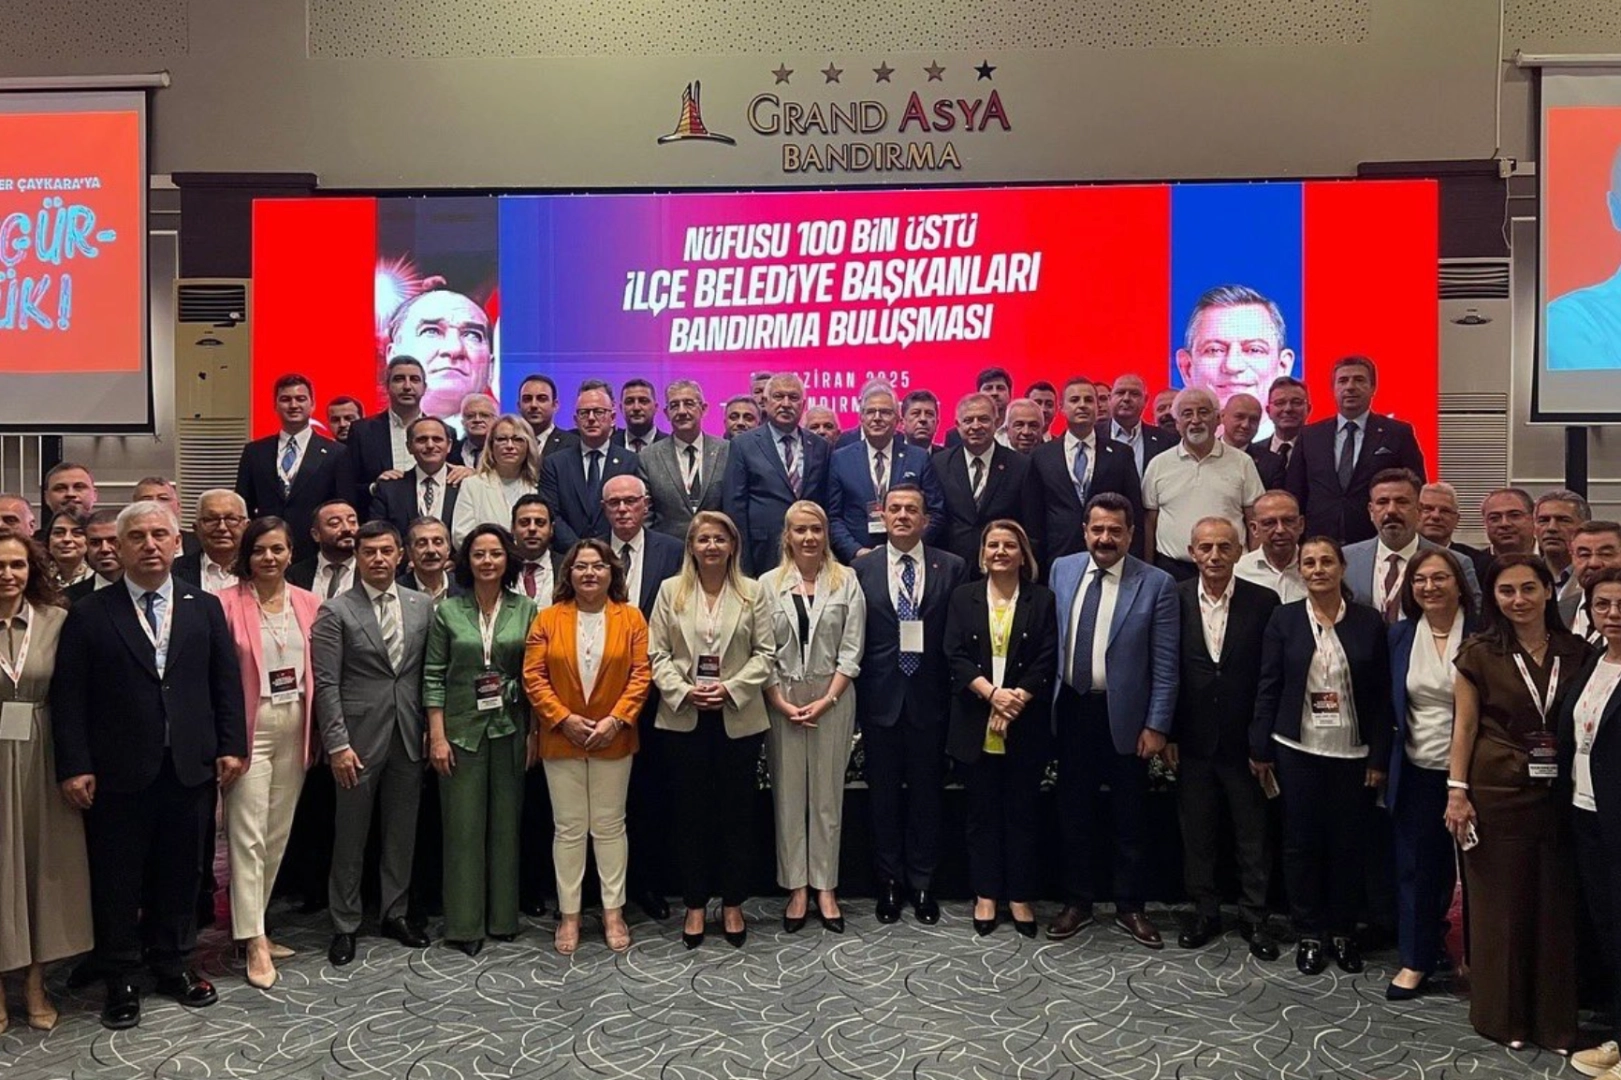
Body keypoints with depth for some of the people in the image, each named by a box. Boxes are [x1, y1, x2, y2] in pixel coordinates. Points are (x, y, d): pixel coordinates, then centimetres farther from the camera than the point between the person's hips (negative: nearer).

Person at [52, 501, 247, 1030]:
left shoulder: (205, 607, 7)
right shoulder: (89, 615, -1)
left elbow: (226, 683, 7)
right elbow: (68, 697, -4)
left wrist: (231, 746, 0)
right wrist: (74, 766, -10)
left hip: (191, 768, 2)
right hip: (118, 773, -2)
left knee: (181, 873, 13)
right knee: (117, 880, 8)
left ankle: (173, 966, 30)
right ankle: (121, 980, 24)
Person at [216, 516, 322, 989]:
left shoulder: (309, 604, 5)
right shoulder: (227, 603, -7)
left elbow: (316, 670, 9)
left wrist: (316, 729, 4)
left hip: (294, 728, 5)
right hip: (250, 727, -5)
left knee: (279, 833, 12)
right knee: (248, 834, -4)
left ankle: (251, 923, 27)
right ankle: (254, 942, 1)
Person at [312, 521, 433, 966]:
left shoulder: (422, 606, 5)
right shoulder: (335, 611, -5)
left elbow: (429, 673, 8)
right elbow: (326, 684, -8)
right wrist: (337, 744, -13)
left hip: (408, 737, 3)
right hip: (359, 737, -3)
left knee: (402, 830, 13)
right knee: (350, 835, 7)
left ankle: (396, 912, 28)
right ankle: (345, 925, 20)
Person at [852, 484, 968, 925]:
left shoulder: (952, 568, 1)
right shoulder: (861, 569, 3)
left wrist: (958, 690, -10)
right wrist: (855, 698, -4)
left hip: (930, 697, 0)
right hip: (881, 698, 1)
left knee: (927, 791, 9)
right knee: (884, 792, 10)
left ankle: (922, 883, 23)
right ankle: (890, 881, 24)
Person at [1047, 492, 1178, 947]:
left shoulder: (1156, 584, -8)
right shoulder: (1061, 570, 3)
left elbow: (1165, 665, -7)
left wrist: (1156, 725, -10)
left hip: (1123, 715, -3)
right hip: (1071, 708, 3)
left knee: (1130, 818, 9)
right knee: (1073, 812, 13)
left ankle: (1130, 907, 25)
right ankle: (1076, 902, 27)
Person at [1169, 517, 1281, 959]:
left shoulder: (1264, 602, -6)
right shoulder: (1175, 600, -2)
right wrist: (1168, 733, -1)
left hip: (1246, 740, -1)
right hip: (1194, 741, 2)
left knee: (1253, 835, 9)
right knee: (1196, 834, 12)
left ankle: (1256, 918, 23)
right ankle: (1205, 912, 27)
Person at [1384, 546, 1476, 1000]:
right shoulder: (1400, 635, 3)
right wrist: (1385, 764, 5)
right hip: (1417, 771, 3)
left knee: (1469, 866, 9)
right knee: (1416, 866, 9)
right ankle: (1416, 960, 21)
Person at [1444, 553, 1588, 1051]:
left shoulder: (1576, 652, 3)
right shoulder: (1479, 654, -3)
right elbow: (1464, 726, -2)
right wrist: (1457, 791, -7)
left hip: (1560, 796, 2)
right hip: (1497, 795, -2)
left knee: (1557, 906, 8)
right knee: (1500, 904, 7)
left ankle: (1555, 1018, 24)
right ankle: (1501, 1015, 23)